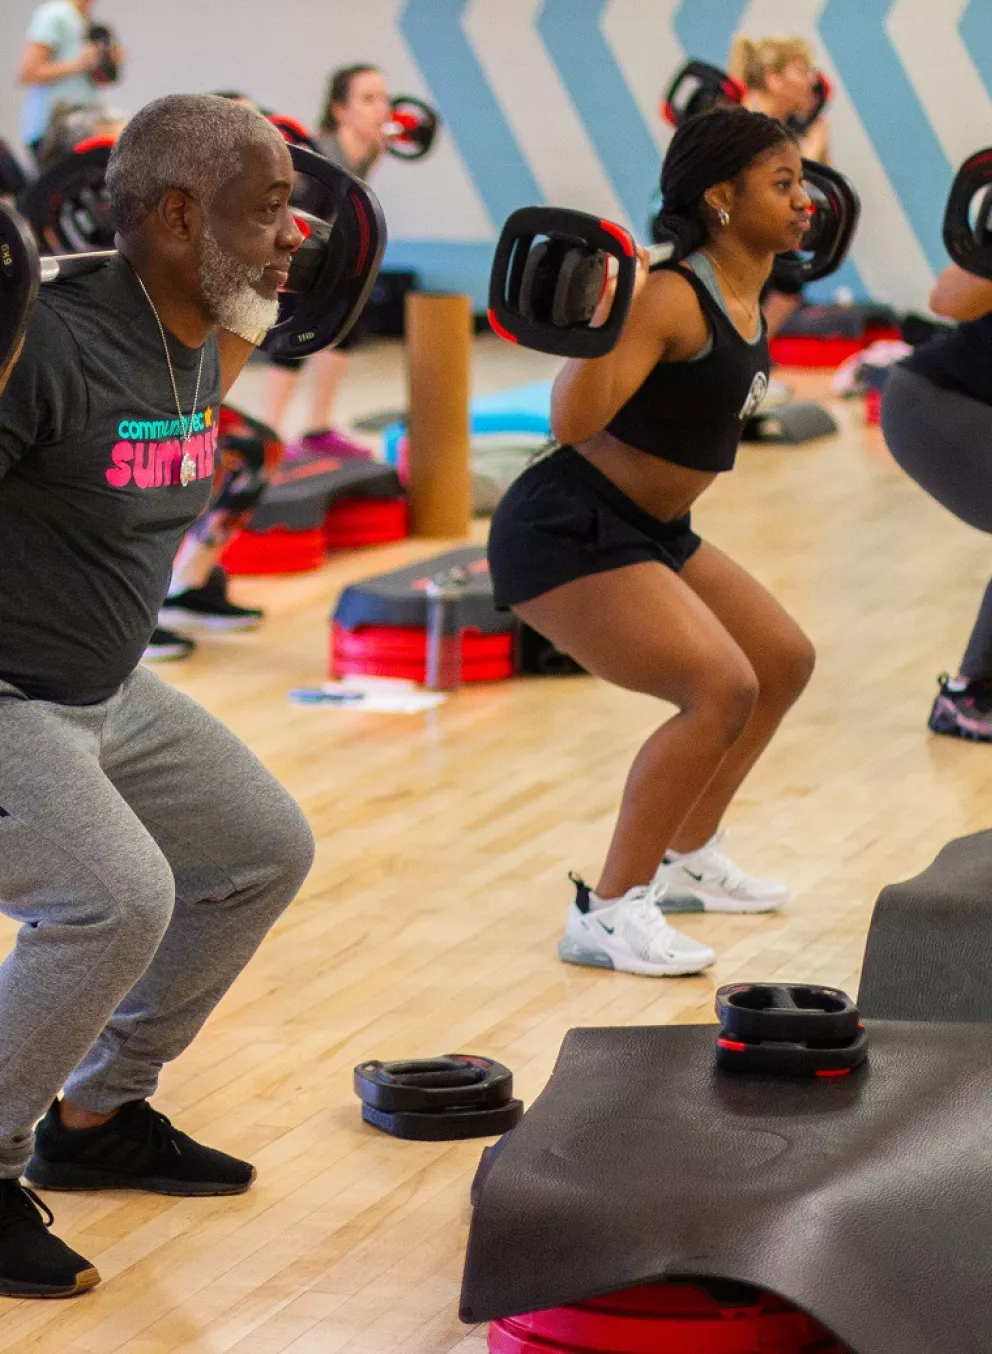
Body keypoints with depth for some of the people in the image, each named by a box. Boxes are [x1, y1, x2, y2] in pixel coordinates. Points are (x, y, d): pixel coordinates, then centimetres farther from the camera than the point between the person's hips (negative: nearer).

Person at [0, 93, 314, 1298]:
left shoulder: (194, 346, 2)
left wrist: (253, 325, 17)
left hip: (108, 692, 10)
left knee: (265, 852, 15)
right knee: (117, 898, -27)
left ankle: (97, 1118, 28)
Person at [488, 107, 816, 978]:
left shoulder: (745, 296, 5)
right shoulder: (670, 300, -23)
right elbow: (573, 420, -31)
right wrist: (603, 313, -41)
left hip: (651, 532, 10)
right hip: (568, 534, -10)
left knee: (785, 661, 20)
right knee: (722, 690, -23)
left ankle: (686, 859, 32)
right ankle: (607, 914, -16)